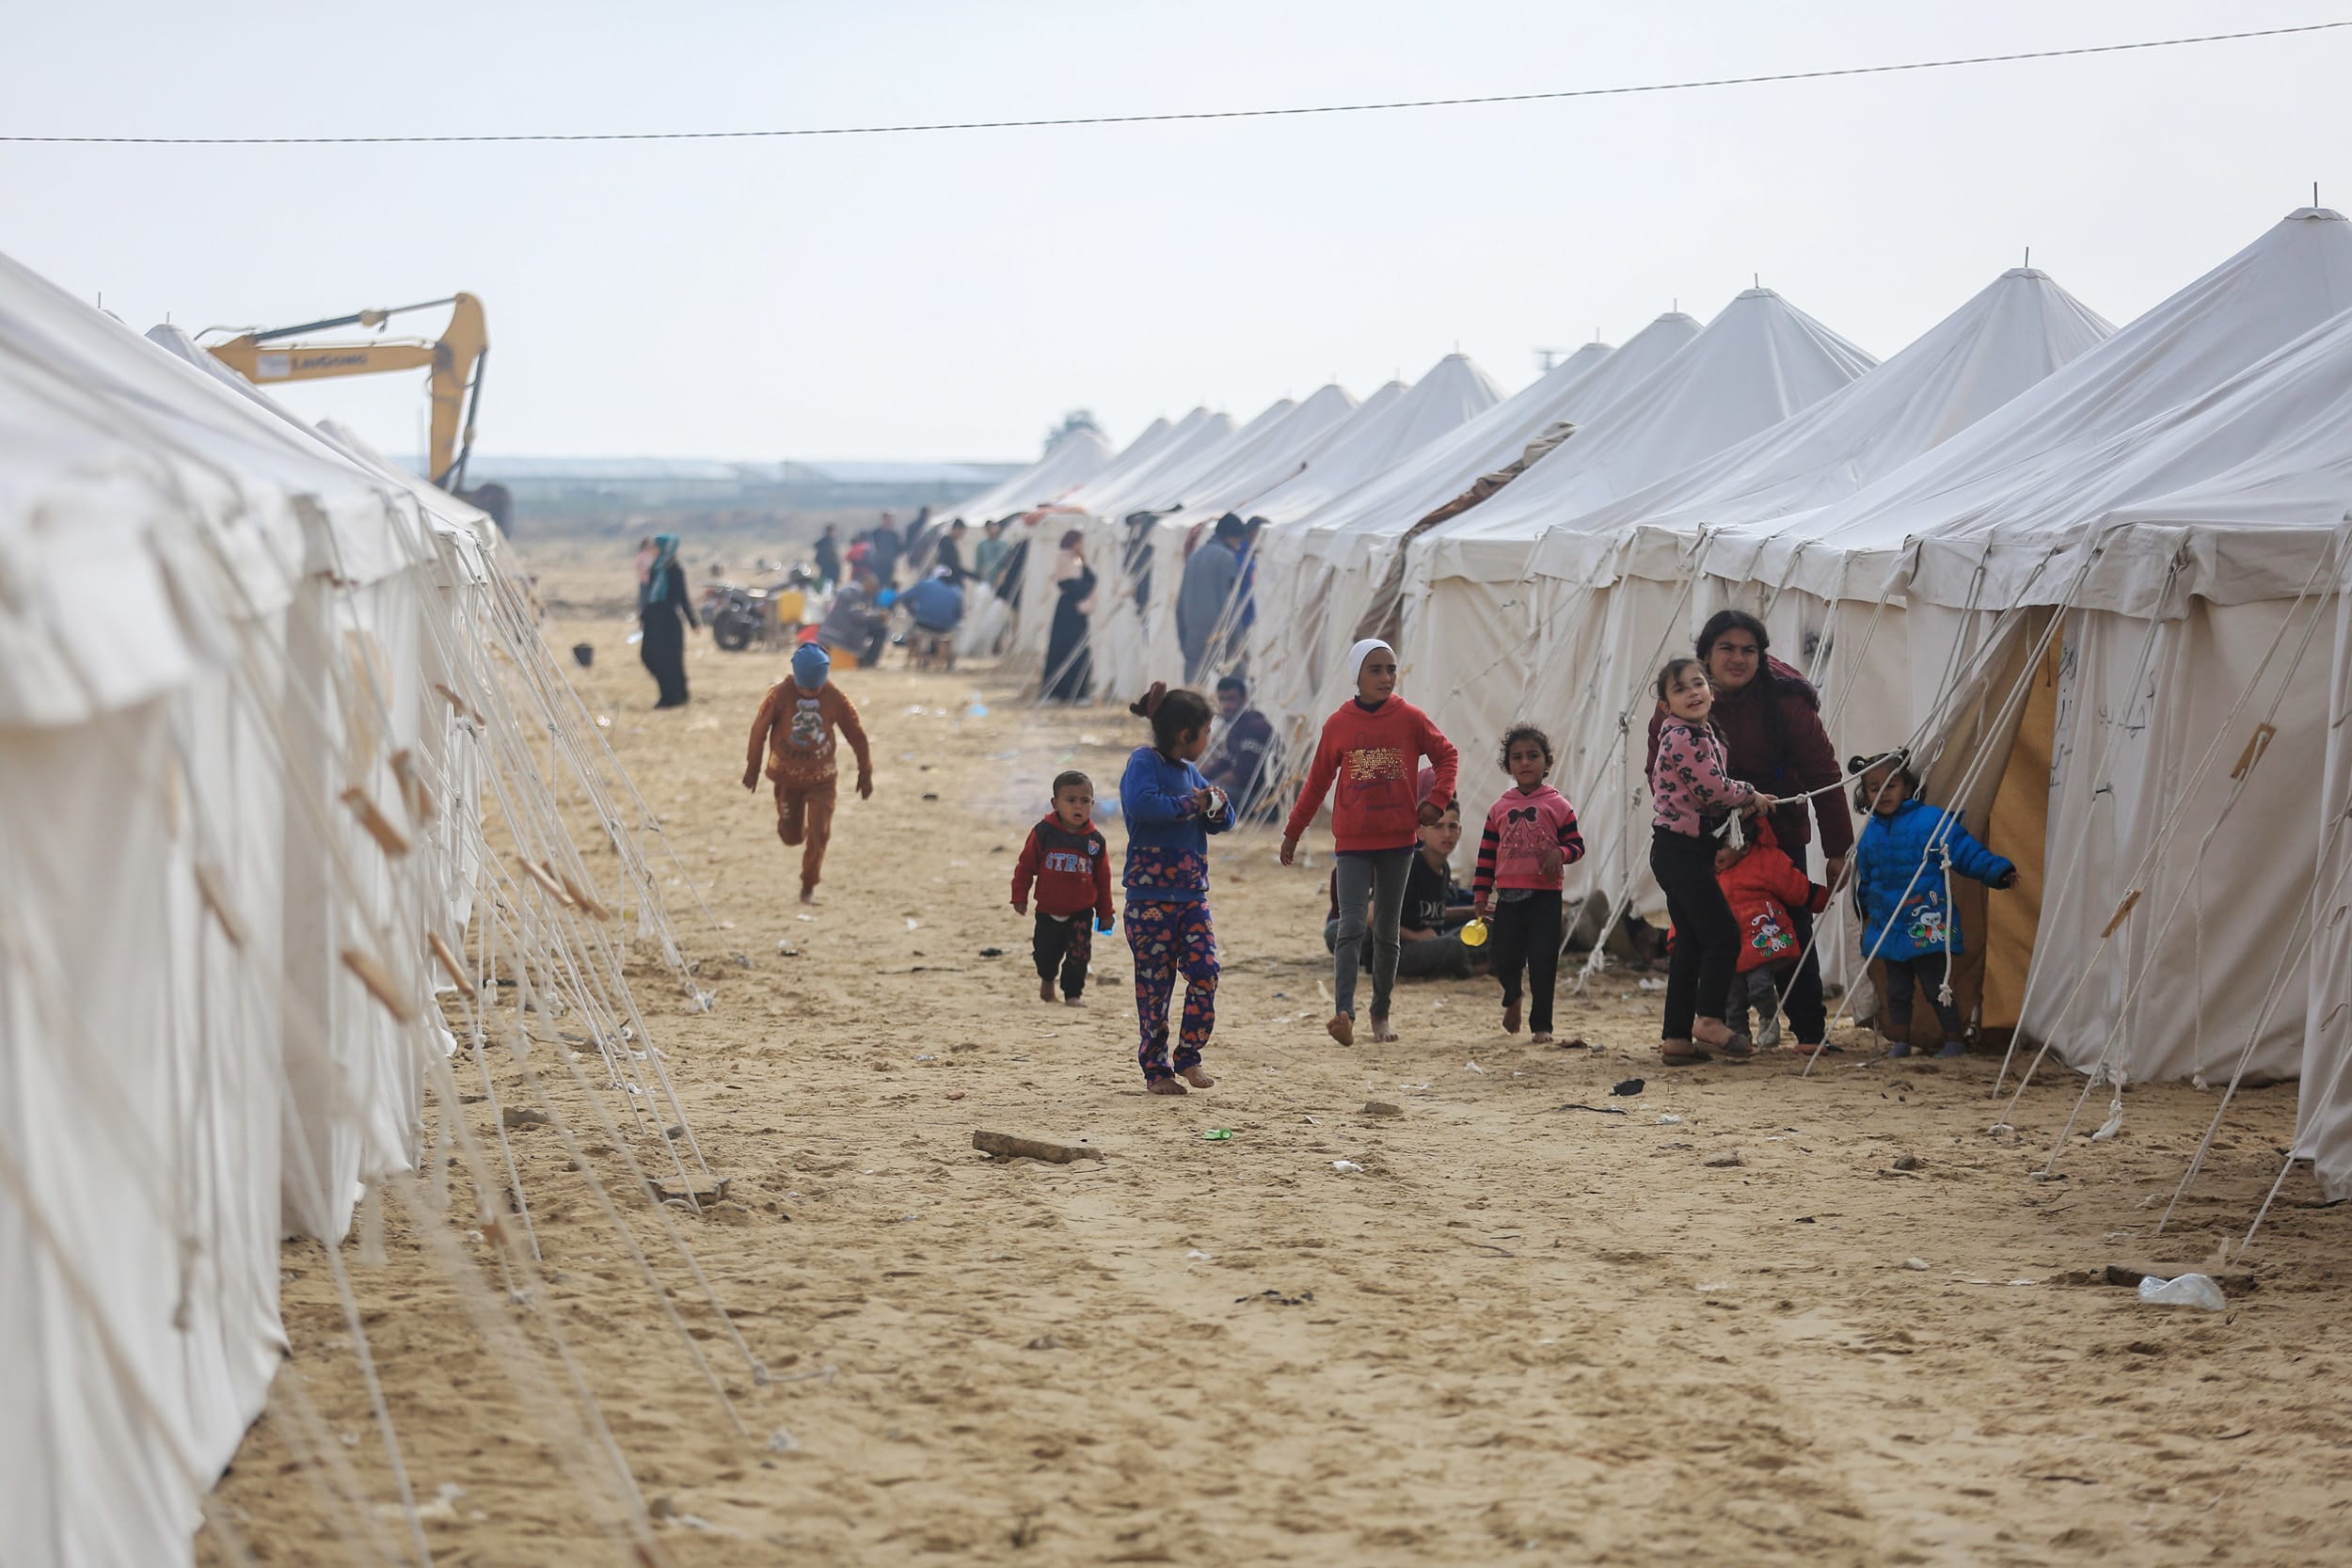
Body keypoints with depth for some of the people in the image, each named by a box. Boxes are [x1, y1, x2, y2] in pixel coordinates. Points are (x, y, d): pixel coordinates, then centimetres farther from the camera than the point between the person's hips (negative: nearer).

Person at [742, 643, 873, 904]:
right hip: (786, 775, 0)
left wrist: (865, 774, 3)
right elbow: (759, 730, -5)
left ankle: (809, 884, 13)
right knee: (791, 836, 7)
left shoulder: (835, 698, -13)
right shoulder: (780, 694, -16)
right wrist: (752, 768, 2)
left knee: (819, 834, -6)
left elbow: (856, 735, -3)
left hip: (821, 777, 0)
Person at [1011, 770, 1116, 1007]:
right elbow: (1025, 865, -2)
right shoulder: (1043, 833, -10)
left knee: (1078, 955, -4)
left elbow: (1103, 878, 4)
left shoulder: (1095, 839, -3)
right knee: (1046, 953, 11)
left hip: (1081, 912, 0)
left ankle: (1073, 992, 15)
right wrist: (1020, 896, -3)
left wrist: (1105, 913, 7)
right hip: (1048, 910, 0)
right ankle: (1047, 979, 42)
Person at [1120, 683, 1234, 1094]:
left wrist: (1218, 806, -1)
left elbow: (1220, 823, 22)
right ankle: (1156, 1068, 9)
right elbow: (1140, 802, -28)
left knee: (1205, 970, -7)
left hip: (1192, 894, 7)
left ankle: (1188, 1057, 5)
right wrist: (1190, 805, -19)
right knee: (1155, 982, -1)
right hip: (1150, 895, -7)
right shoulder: (1145, 761, -7)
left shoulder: (1189, 772, 16)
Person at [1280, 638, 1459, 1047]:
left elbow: (1447, 755, 8)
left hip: (1398, 840, 1)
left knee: (1386, 932, 9)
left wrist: (1437, 799, -7)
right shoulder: (1338, 725, -2)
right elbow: (1317, 782, 6)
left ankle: (1381, 1013, 20)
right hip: (1353, 842, -1)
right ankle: (1343, 1013, -24)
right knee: (1351, 926, -14)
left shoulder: (1410, 719, -2)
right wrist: (1292, 832, 10)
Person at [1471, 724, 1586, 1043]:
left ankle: (1541, 1024, 9)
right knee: (1505, 958, 2)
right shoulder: (1499, 809, 9)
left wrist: (1560, 853, -20)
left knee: (1543, 962, -2)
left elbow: (1577, 845, 2)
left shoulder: (1558, 805, 2)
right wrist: (1481, 894, 6)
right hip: (1508, 895, 2)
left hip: (1545, 896, -2)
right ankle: (1512, 998, 35)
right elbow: (1486, 855, 10)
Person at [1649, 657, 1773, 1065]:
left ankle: (1676, 1038, 13)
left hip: (1687, 851, 10)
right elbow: (1714, 790, -16)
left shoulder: (1705, 737, 16)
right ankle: (1709, 1019, 1)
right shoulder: (1683, 739, -15)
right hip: (1681, 850, -10)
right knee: (1724, 935, -8)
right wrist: (1752, 796, 0)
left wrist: (1741, 803, 7)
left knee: (1691, 946, 11)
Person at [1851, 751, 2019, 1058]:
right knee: (1897, 990, 12)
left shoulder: (1933, 821, -8)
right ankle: (1899, 1042, 22)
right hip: (1890, 930, 5)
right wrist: (1866, 915, 31)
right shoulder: (1870, 834, 8)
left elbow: (1967, 852, -6)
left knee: (1938, 987, -1)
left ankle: (1954, 1041, 10)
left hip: (1928, 927, -5)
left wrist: (1998, 871, -17)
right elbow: (1864, 882, 22)